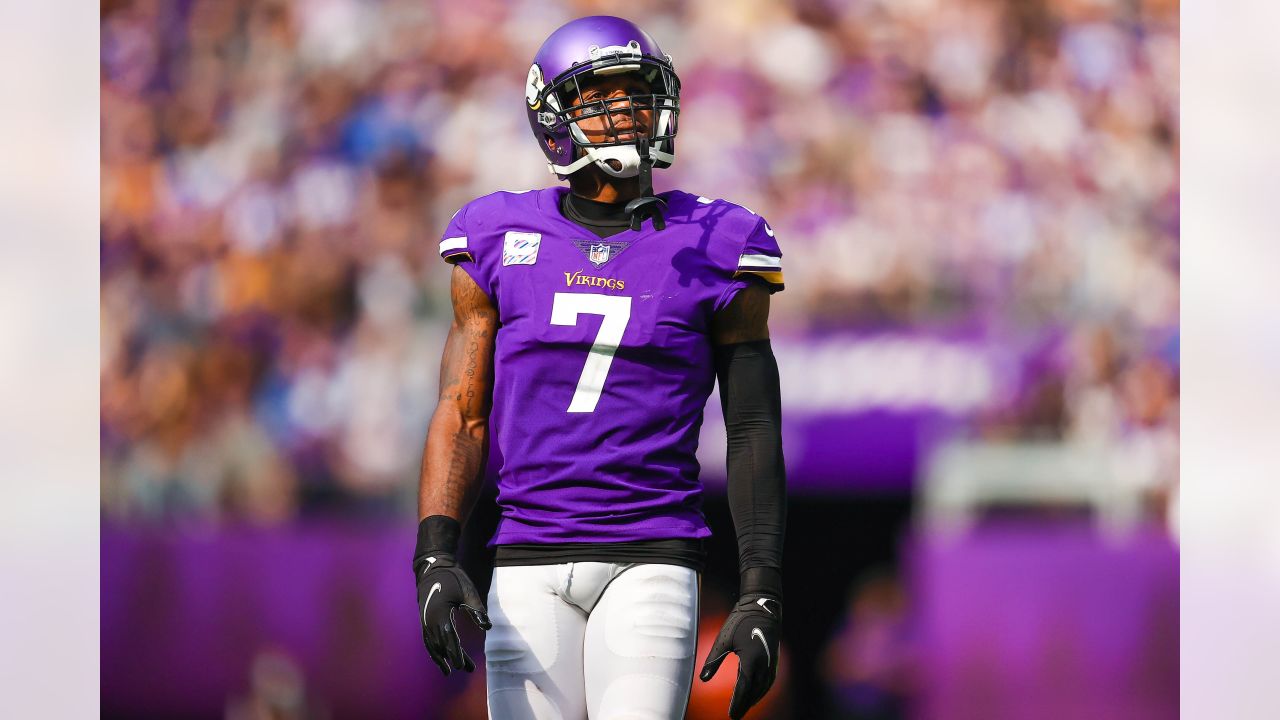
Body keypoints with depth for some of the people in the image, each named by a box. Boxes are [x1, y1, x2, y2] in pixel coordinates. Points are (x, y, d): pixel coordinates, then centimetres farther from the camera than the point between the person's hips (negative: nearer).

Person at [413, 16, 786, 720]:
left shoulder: (714, 252, 4)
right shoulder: (501, 242, 8)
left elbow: (754, 433, 5)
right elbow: (462, 417, 7)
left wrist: (761, 594, -2)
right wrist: (435, 558, -7)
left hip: (650, 562, -2)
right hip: (530, 568, 2)